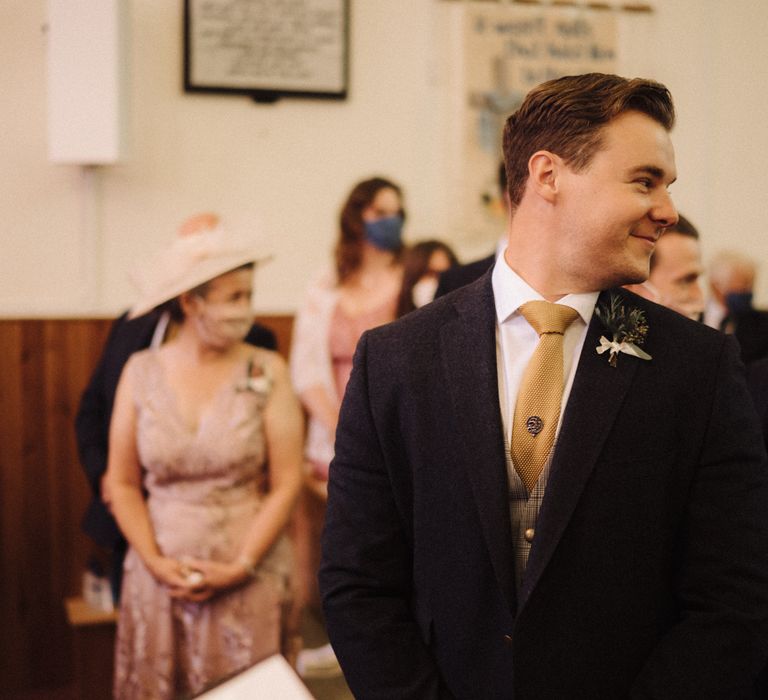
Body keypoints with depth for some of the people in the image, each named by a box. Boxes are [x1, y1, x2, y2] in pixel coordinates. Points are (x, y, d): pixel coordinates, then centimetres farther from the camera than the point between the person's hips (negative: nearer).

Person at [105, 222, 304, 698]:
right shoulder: (142, 372, 1)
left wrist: (240, 567, -9)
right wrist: (154, 560, -7)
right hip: (159, 579, 2)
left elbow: (286, 484, -5)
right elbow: (122, 482, 4)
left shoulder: (267, 372, -4)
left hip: (248, 582, -1)